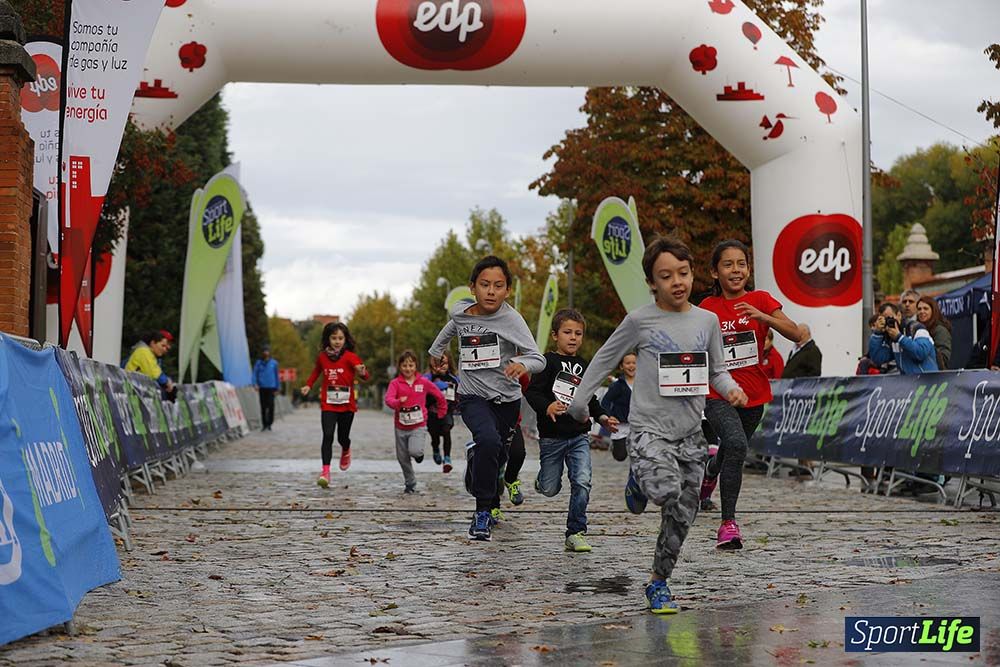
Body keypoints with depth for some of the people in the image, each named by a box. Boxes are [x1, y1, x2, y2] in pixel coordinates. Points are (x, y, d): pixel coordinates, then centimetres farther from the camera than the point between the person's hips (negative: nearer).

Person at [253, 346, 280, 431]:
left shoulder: (274, 363, 6)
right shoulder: (258, 363, 6)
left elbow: (276, 376, 10)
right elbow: (255, 374, 1)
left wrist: (277, 388, 8)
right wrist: (255, 384, -16)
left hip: (271, 387, -1)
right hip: (262, 388, 1)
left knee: (270, 406, -10)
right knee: (263, 406, 4)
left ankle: (269, 423, -4)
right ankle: (264, 424, 10)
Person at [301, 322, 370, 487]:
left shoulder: (350, 356, -8)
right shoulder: (322, 357, 3)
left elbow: (365, 375, -19)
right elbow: (316, 370, 25)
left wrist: (362, 372, -42)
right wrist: (308, 385, 13)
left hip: (347, 405, -1)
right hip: (328, 405, 1)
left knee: (342, 438, 8)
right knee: (328, 436, -13)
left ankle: (346, 451, 44)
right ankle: (325, 471, -17)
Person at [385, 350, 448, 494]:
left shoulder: (424, 382, -2)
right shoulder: (395, 383, -4)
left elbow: (440, 397, 10)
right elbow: (388, 399, -21)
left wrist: (441, 414, 14)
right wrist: (398, 402, -40)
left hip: (419, 425, -2)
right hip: (401, 427, 2)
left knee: (414, 451, -23)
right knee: (402, 458, 8)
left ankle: (419, 453, 14)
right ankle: (410, 484, 27)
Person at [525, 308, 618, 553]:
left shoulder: (583, 366, 11)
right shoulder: (549, 362, -7)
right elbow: (532, 391, -15)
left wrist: (602, 417, 7)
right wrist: (547, 407, -32)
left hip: (579, 435, 4)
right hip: (552, 435, -3)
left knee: (582, 482, -13)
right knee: (550, 489, 7)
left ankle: (576, 532, -3)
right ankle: (543, 479, 45)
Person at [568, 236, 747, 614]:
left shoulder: (707, 321, 5)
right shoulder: (640, 321, -5)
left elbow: (717, 371, 14)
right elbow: (604, 359, 8)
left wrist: (731, 389, -7)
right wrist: (580, 402, 10)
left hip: (690, 432, 4)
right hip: (649, 429, -4)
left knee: (682, 517, 4)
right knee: (669, 494, -29)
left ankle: (658, 583, 23)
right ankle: (640, 481, 6)